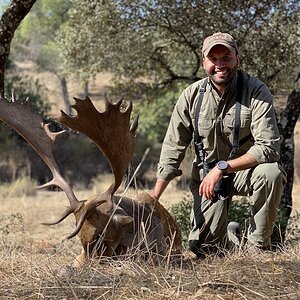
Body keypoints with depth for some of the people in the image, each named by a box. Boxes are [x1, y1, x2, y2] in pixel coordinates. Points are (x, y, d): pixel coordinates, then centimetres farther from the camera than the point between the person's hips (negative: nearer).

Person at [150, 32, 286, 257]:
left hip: (247, 169, -2)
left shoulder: (257, 92, -18)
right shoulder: (192, 95, -8)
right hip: (207, 174, 2)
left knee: (271, 173, -36)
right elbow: (173, 149, -3)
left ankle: (258, 248, -15)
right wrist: (153, 199, -9)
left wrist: (222, 167, -31)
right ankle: (229, 233, 31)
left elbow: (268, 148, -25)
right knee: (204, 248, -8)